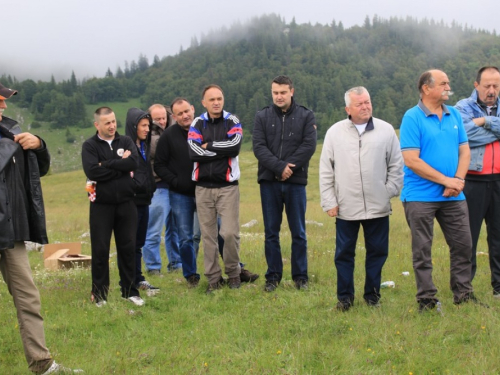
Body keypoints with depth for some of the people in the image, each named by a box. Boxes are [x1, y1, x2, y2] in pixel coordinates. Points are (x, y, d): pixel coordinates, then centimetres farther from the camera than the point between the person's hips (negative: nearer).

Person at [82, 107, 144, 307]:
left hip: (126, 204, 2)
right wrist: (120, 165, -12)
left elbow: (134, 162, -12)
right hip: (101, 205, -2)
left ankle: (130, 290, 18)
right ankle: (99, 293, 13)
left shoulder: (126, 142, 7)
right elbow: (92, 171, -18)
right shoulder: (89, 146, -1)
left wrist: (106, 164, -14)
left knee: (128, 248, 8)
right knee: (100, 250, 3)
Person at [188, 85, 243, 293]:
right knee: (208, 235, 5)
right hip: (203, 188, 2)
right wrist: (222, 150, -11)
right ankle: (213, 278, 14)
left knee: (230, 233, -9)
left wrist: (208, 147, -10)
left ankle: (233, 273, 11)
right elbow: (193, 153, -11)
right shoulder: (197, 124, 5)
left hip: (228, 186, -2)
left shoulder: (232, 122, 2)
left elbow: (235, 146, -17)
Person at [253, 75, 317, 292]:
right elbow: (258, 147, -5)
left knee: (298, 232, 5)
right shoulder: (262, 117, 6)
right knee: (271, 232, 6)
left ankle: (300, 276, 14)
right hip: (269, 182, 1)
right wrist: (279, 167, -17)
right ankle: (273, 276, 15)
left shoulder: (306, 116, 4)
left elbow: (309, 146, -6)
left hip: (296, 181, -1)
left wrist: (289, 167, -15)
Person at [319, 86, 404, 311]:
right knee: (344, 253, 5)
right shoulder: (335, 133, 3)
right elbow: (326, 171, 4)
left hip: (378, 207, 0)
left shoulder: (386, 131, 2)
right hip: (346, 207, 0)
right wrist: (329, 202, 0)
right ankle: (345, 296, 17)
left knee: (377, 252, 8)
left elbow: (396, 166, 6)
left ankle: (372, 295, 22)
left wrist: (390, 192, -1)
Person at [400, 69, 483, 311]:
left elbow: (464, 151, 8)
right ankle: (427, 300, 12)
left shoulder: (454, 115, 8)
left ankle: (463, 294, 22)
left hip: (453, 197, 5)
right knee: (422, 250, 3)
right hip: (420, 197, -5)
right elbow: (411, 160, -15)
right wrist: (445, 180, -15)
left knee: (463, 244, 8)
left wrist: (458, 180, -10)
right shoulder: (412, 117, -9)